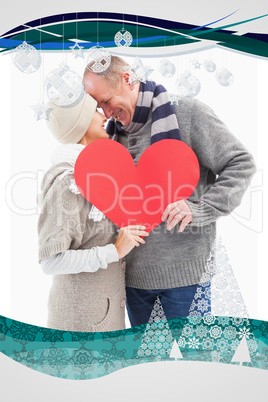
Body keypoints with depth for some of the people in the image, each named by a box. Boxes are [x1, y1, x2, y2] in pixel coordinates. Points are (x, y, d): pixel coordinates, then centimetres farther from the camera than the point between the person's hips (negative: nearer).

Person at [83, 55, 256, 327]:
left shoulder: (186, 112, -7)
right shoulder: (114, 133, 9)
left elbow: (241, 164, -7)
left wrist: (198, 209, -19)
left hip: (183, 271, -5)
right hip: (133, 271, 5)